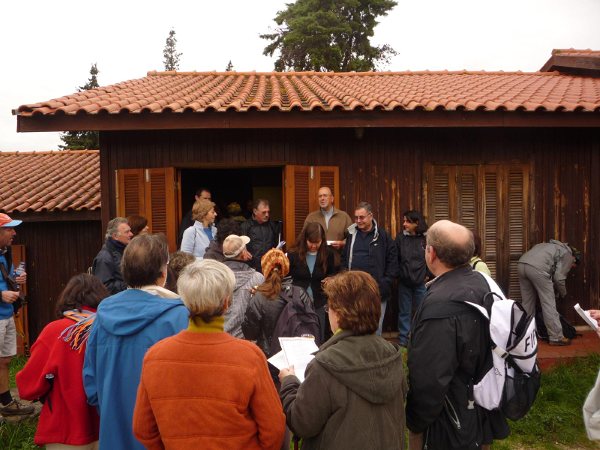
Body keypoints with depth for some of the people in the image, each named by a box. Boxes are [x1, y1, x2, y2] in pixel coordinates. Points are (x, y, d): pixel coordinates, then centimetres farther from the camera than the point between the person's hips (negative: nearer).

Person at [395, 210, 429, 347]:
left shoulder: (427, 238, -6)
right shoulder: (400, 238, -2)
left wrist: (428, 275, 0)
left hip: (421, 283, -1)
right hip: (404, 282, 1)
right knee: (404, 313, 9)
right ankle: (402, 342, 19)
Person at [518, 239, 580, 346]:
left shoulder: (553, 246, 37)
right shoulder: (568, 254, 15)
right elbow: (559, 278, 5)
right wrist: (563, 294, 22)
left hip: (521, 264, 8)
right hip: (537, 268, -8)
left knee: (527, 302, 18)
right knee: (549, 304, 3)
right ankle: (556, 338, 9)